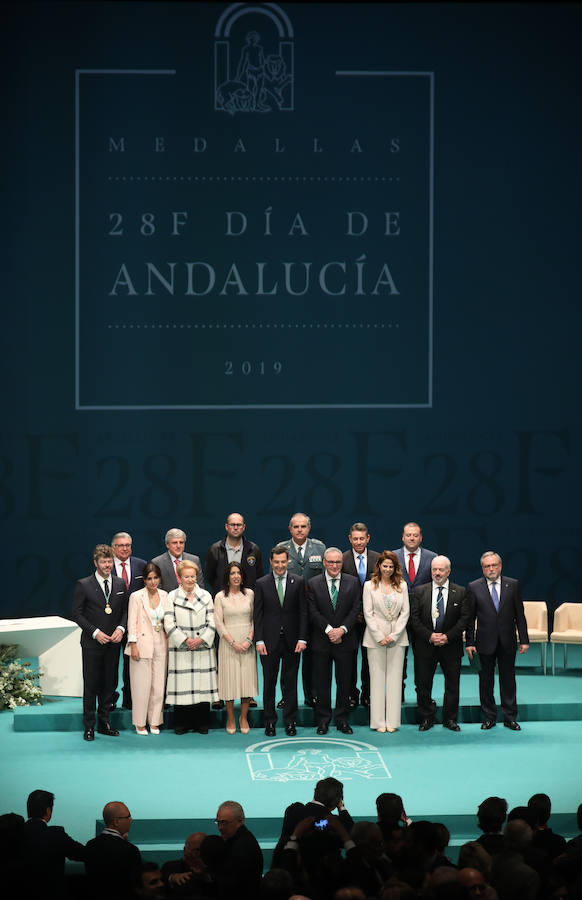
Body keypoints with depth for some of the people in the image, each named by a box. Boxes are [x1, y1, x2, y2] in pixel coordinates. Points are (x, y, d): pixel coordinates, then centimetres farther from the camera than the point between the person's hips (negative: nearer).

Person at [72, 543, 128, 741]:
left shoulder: (120, 584, 8)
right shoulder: (84, 585, -4)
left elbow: (125, 610, 12)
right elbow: (77, 613, -4)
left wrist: (121, 628, -7)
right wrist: (95, 632, -12)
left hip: (113, 643, 4)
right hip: (92, 643, -4)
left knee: (110, 684, 7)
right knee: (91, 685, -1)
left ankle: (104, 723, 17)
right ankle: (89, 726, 7)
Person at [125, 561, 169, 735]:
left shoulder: (164, 596, 8)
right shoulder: (136, 597, -3)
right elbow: (132, 623, -5)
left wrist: (169, 641, 6)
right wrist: (133, 645, -10)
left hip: (160, 646, 4)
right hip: (142, 646, -4)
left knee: (158, 685, 4)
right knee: (142, 685, -2)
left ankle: (154, 722, 14)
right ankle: (140, 723, 8)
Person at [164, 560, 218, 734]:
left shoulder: (205, 596, 10)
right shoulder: (172, 597, 4)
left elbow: (211, 623, 6)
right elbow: (169, 623, -3)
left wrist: (201, 639, -9)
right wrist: (185, 640, -12)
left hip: (203, 647, 2)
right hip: (180, 649, -2)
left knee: (203, 685, 0)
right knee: (182, 686, -4)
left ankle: (201, 724, 8)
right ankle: (181, 724, 4)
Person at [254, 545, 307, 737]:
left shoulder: (298, 582, 3)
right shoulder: (262, 584, 2)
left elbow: (303, 612, 2)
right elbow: (258, 614, 2)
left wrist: (302, 638, -5)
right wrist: (259, 640, -6)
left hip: (291, 641, 0)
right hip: (269, 641, 0)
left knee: (290, 683, 5)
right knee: (269, 683, 5)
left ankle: (290, 722, 11)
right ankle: (270, 722, 13)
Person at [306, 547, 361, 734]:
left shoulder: (353, 582, 4)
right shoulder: (313, 584, 2)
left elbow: (355, 610, -2)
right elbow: (313, 612, -4)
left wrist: (342, 629, -15)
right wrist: (328, 630, -15)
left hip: (345, 641, 1)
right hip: (321, 642, 0)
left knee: (344, 682, 5)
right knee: (322, 683, 4)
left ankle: (342, 720, 13)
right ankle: (323, 720, 12)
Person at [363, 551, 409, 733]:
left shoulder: (401, 586, 8)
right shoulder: (370, 586, 3)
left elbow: (405, 612, 4)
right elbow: (368, 613, -1)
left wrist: (394, 635, -6)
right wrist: (380, 636, -9)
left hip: (397, 637, 2)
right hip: (375, 636, -1)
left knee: (395, 678, 1)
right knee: (377, 677, -1)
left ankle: (392, 720, 5)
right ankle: (378, 721, 2)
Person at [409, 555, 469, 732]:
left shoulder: (460, 592, 2)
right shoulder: (419, 591, 3)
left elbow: (464, 618, -2)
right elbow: (414, 618, -1)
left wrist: (448, 636, -13)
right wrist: (429, 636, -13)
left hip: (451, 646, 0)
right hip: (425, 645, 0)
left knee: (452, 684, 5)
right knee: (423, 684, 3)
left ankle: (450, 719, 15)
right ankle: (426, 719, 14)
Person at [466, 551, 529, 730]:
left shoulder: (513, 585, 2)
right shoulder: (474, 587, 0)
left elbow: (520, 614, 3)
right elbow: (470, 618, 1)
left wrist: (524, 640, 0)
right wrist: (470, 643, -5)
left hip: (507, 642, 1)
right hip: (485, 642, -1)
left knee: (508, 679, 6)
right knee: (486, 680, 6)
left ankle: (510, 717, 15)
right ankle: (489, 717, 16)